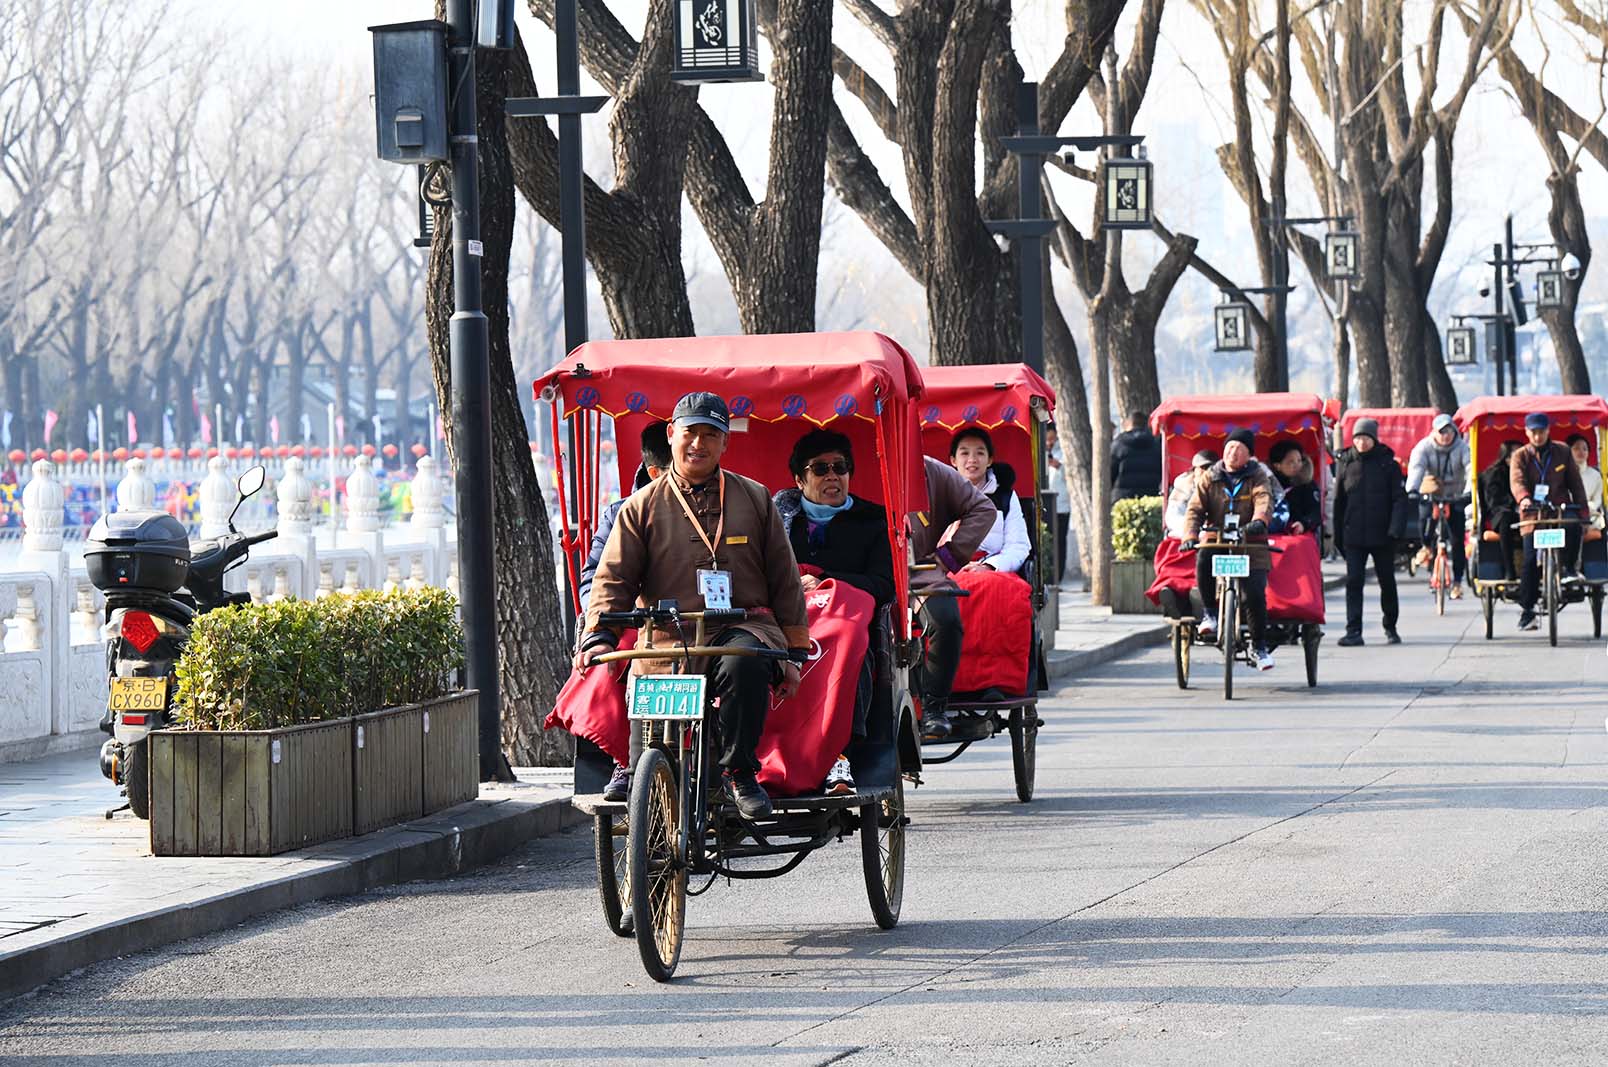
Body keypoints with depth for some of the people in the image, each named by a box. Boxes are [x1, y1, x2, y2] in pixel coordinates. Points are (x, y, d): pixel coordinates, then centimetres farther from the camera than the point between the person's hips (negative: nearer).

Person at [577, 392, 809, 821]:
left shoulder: (755, 499, 14)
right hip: (665, 639, 1)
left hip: (742, 626, -1)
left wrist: (794, 652, 10)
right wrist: (598, 635, -13)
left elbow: (784, 579, 15)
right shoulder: (643, 506, 12)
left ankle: (739, 775, -27)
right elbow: (613, 578, 5)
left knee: (743, 662, -38)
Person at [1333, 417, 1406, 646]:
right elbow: (1338, 501, 11)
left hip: (1382, 535, -1)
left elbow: (1399, 498, -2)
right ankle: (1353, 631, -10)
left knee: (1387, 582, 10)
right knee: (1353, 582, -9)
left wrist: (1394, 529, -15)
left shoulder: (1388, 464, 0)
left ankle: (1391, 627, 26)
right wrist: (1337, 535, 8)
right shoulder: (1345, 464, 6)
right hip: (1353, 536, 1)